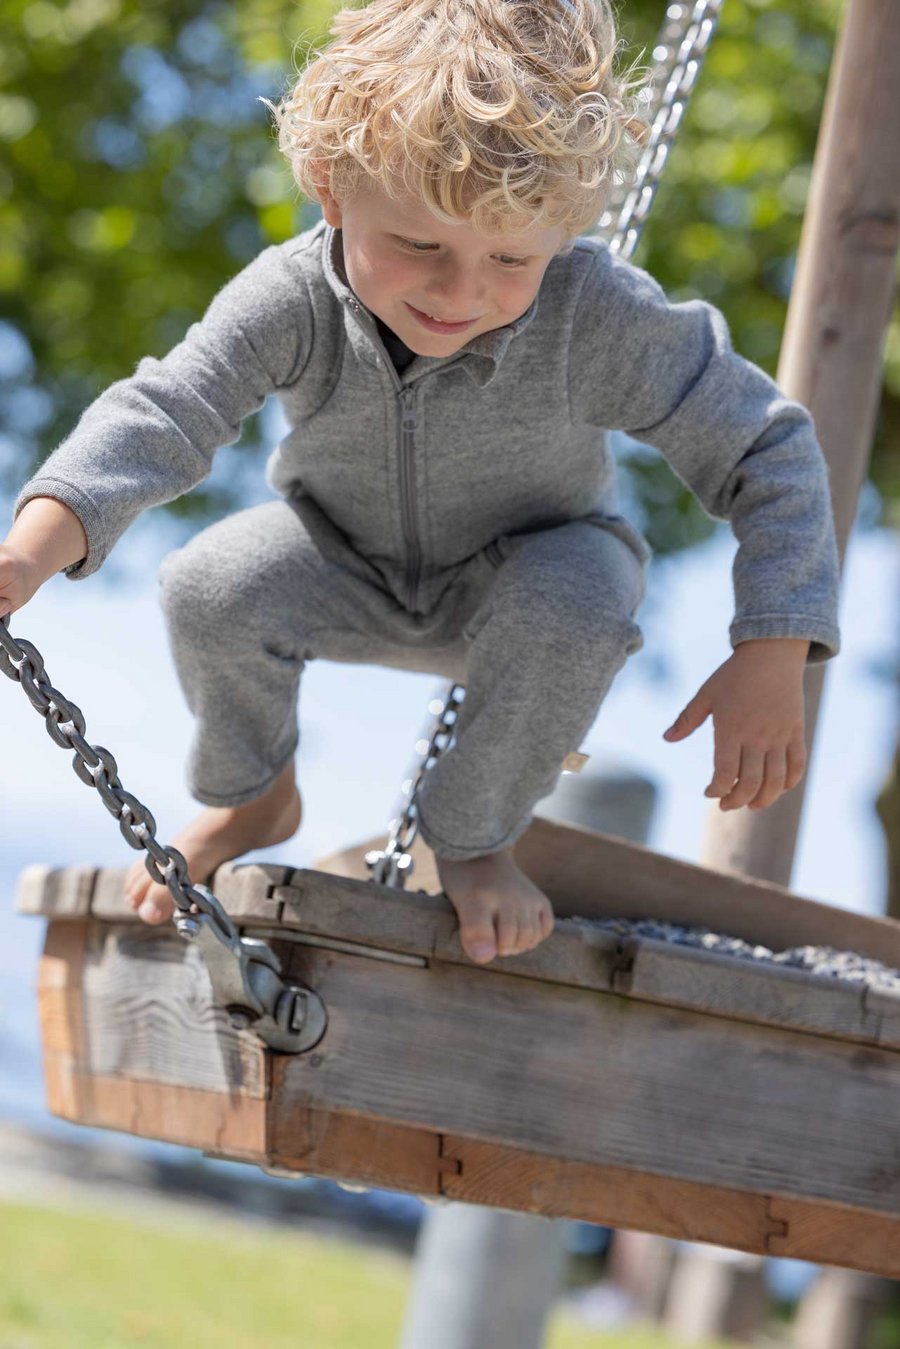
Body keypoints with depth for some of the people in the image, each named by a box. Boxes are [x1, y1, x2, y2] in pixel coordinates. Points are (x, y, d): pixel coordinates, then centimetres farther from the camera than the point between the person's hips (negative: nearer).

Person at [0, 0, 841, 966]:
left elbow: (768, 450, -25)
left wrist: (771, 661, -34)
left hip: (522, 570, -1)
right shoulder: (293, 300, -30)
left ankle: (470, 838, -7)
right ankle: (253, 799, 8)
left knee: (577, 604, -35)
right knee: (211, 588, -26)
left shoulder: (604, 321, -33)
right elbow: (159, 417, -35)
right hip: (348, 566, 1)